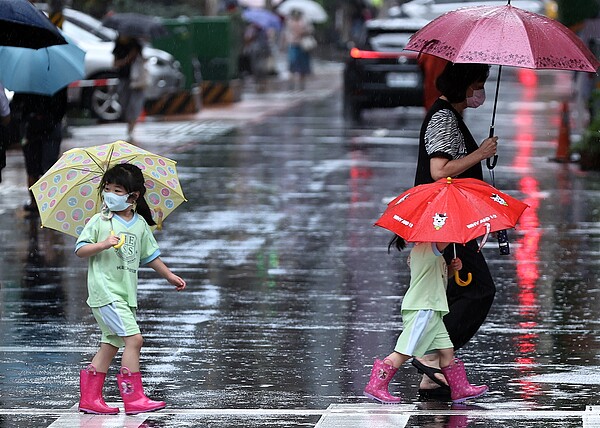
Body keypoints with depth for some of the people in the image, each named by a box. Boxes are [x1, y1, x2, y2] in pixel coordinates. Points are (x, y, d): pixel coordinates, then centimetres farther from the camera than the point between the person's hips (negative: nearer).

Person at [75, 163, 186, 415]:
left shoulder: (140, 224, 10)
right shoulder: (99, 221, -4)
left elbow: (150, 255, 22)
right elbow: (80, 250, -6)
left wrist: (169, 276, 24)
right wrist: (103, 244, -21)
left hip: (126, 294, 7)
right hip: (105, 291, -7)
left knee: (111, 344, 10)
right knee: (134, 338, -16)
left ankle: (90, 398, 17)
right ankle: (134, 398, -13)